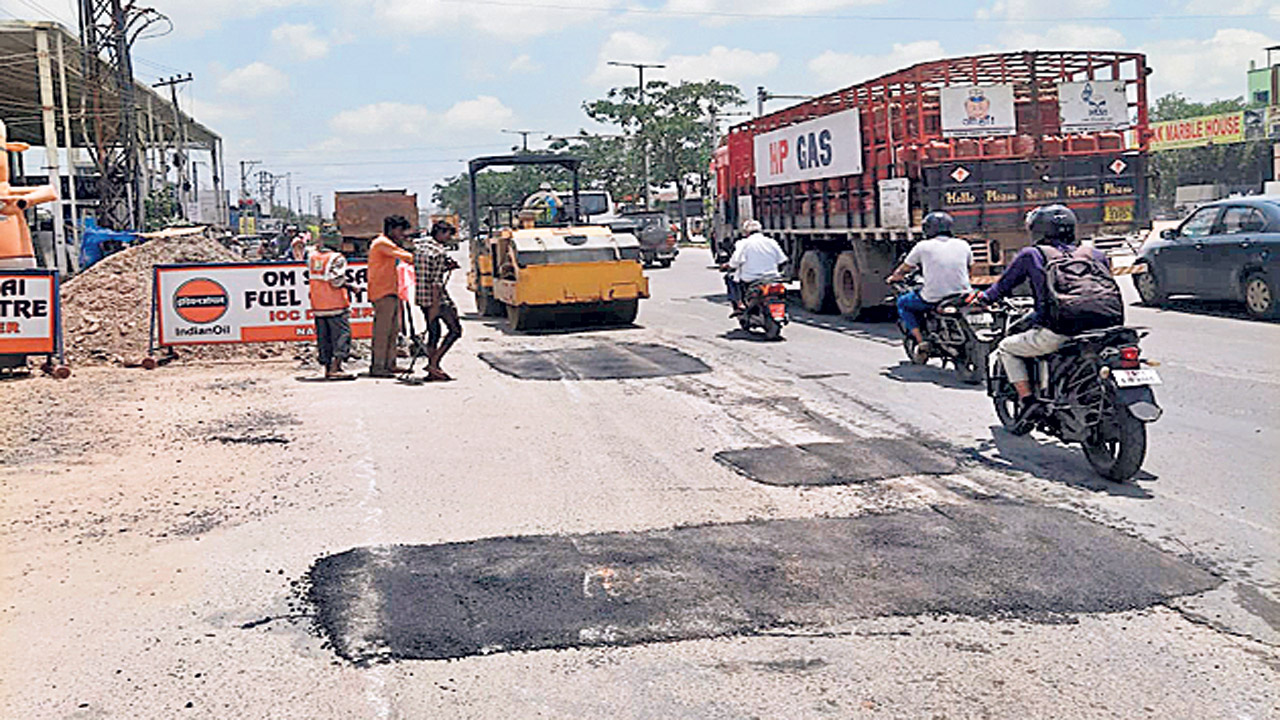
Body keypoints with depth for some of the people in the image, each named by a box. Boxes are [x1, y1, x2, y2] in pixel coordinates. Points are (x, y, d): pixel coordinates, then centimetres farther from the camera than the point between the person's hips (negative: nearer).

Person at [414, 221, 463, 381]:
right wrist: (435, 306, -19)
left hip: (420, 295, 9)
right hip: (436, 297, -8)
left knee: (433, 332, 15)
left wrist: (446, 267, 14)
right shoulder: (440, 252, -15)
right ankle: (433, 363, -4)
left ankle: (433, 371, 15)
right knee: (455, 330, 3)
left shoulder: (418, 245, 10)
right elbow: (436, 282, -19)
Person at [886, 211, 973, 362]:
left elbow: (904, 269, 11)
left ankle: (920, 341, 6)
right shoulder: (963, 245, 6)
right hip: (963, 296, 3)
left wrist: (893, 278, 32)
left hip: (933, 300, -3)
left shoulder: (923, 246, -1)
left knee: (902, 303, 23)